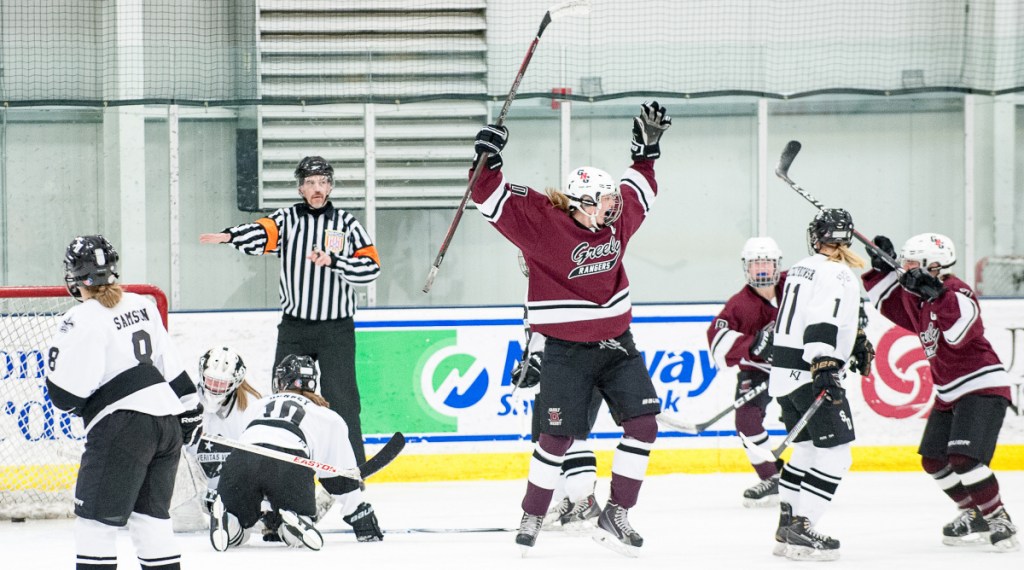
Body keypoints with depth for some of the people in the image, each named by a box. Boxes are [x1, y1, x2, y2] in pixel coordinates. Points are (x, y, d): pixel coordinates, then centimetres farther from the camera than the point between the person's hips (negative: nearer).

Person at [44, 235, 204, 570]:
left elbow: (65, 393, -11)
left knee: (95, 519, -4)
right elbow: (171, 363, 18)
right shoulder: (142, 306, 14)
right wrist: (189, 408, 25)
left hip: (123, 426, -8)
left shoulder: (83, 320, -9)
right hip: (168, 422, 8)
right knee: (151, 515, 15)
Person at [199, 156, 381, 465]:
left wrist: (333, 260, -20)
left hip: (336, 330, -2)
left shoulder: (346, 223, 2)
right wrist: (231, 236, -39)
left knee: (341, 401, -5)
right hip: (294, 328, 2)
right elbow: (261, 235, -18)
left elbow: (371, 266, -5)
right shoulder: (287, 219, 2)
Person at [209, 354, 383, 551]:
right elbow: (342, 476, 29)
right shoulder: (328, 418, 30)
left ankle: (222, 517, -18)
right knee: (295, 537, 15)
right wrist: (362, 520, 38)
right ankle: (294, 522, -20)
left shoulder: (260, 406, 38)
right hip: (290, 463, -2)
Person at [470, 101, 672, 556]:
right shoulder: (543, 222, -16)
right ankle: (532, 518, 16)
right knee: (557, 437, -3)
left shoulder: (617, 218, 2)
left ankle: (615, 517, 4)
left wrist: (646, 149, 16)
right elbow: (495, 201, -18)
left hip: (616, 343, 6)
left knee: (642, 425, -5)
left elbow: (639, 191, 23)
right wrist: (488, 161, -32)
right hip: (567, 351, -6)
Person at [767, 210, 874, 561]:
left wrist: (857, 343, 38)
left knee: (807, 450, 20)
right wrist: (824, 366, -35)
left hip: (783, 371, 9)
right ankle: (800, 531, -15)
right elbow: (821, 324, -25)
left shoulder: (800, 269, 17)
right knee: (835, 454, -9)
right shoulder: (836, 274, -12)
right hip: (810, 373, -9)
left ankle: (787, 528, 21)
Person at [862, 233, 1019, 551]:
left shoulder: (956, 292, -20)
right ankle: (975, 515, 23)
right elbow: (889, 303, 20)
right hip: (949, 393, 10)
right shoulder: (915, 298, 6)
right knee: (934, 460, 11)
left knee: (965, 459, -22)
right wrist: (882, 269, 6)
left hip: (983, 387, -10)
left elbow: (960, 331, -35)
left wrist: (937, 294, -42)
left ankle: (998, 520, -11)